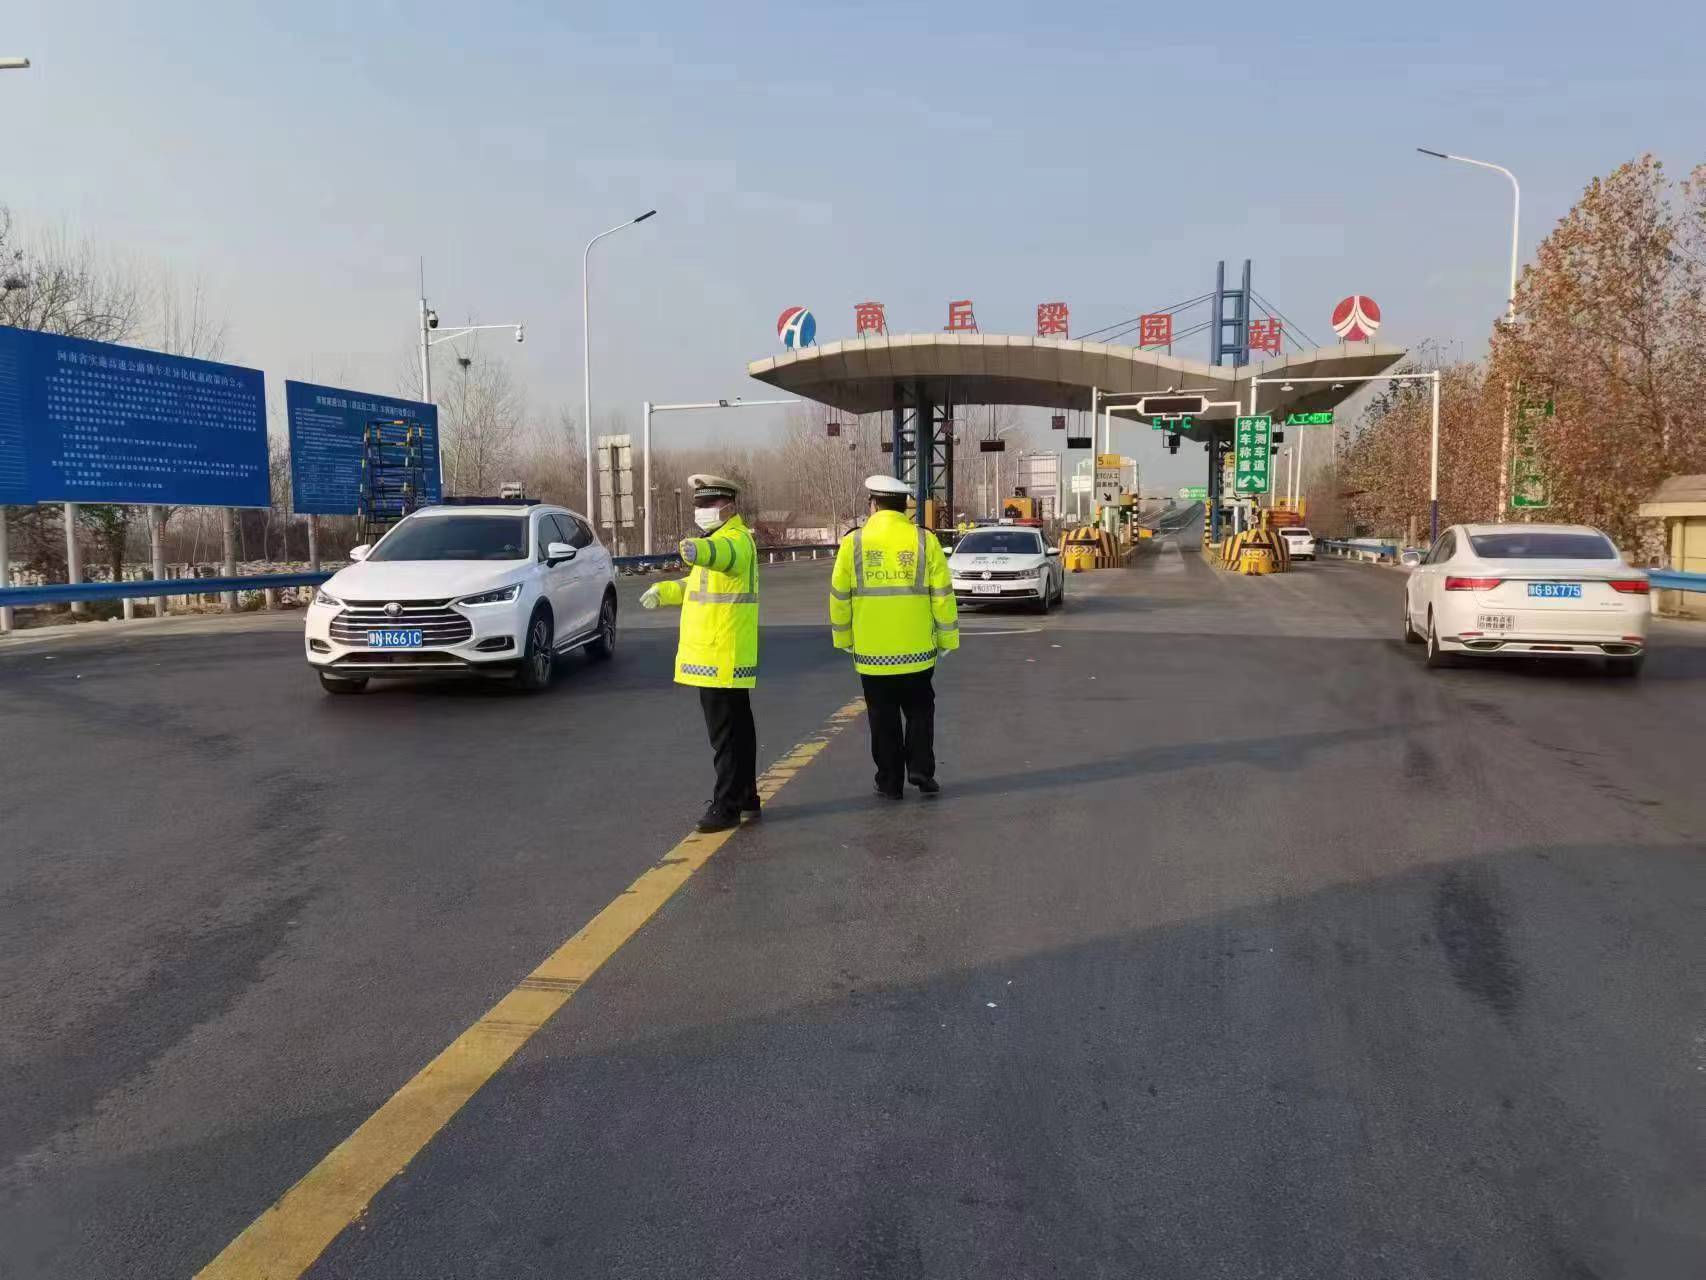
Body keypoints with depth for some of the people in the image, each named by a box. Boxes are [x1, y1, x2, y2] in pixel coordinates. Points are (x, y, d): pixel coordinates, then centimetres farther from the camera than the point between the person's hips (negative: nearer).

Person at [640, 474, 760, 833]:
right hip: (715, 656, 11)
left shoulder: (737, 539, -14)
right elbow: (698, 584, 32)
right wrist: (663, 591, 17)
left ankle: (726, 806, 1)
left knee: (726, 734, -5)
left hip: (723, 658, -11)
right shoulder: (720, 540, 20)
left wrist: (701, 551, -62)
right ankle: (747, 800, 25)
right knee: (737, 730, 16)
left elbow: (724, 554, -41)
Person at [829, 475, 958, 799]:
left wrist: (843, 637, 13)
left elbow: (839, 596, 1)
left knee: (884, 718, 11)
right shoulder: (924, 540, -4)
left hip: (871, 651, 0)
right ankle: (920, 768, 5)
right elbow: (943, 594, -4)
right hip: (916, 649, 0)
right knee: (919, 710, 18)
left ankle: (890, 782, 15)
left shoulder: (853, 542, -4)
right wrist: (948, 637, 5)